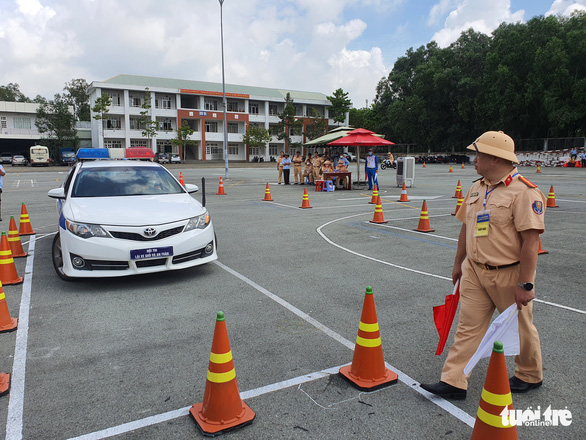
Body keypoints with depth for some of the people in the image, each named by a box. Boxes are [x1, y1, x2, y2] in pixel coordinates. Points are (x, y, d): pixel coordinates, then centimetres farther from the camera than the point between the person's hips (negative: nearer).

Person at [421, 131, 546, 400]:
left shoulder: (524, 191, -18)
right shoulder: (477, 189, 7)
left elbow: (530, 240, -21)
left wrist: (525, 284, -21)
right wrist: (459, 262, 18)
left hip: (510, 274, -6)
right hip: (475, 271, 7)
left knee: (520, 329, 15)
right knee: (468, 327, 7)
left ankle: (530, 376, 39)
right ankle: (454, 382, 13)